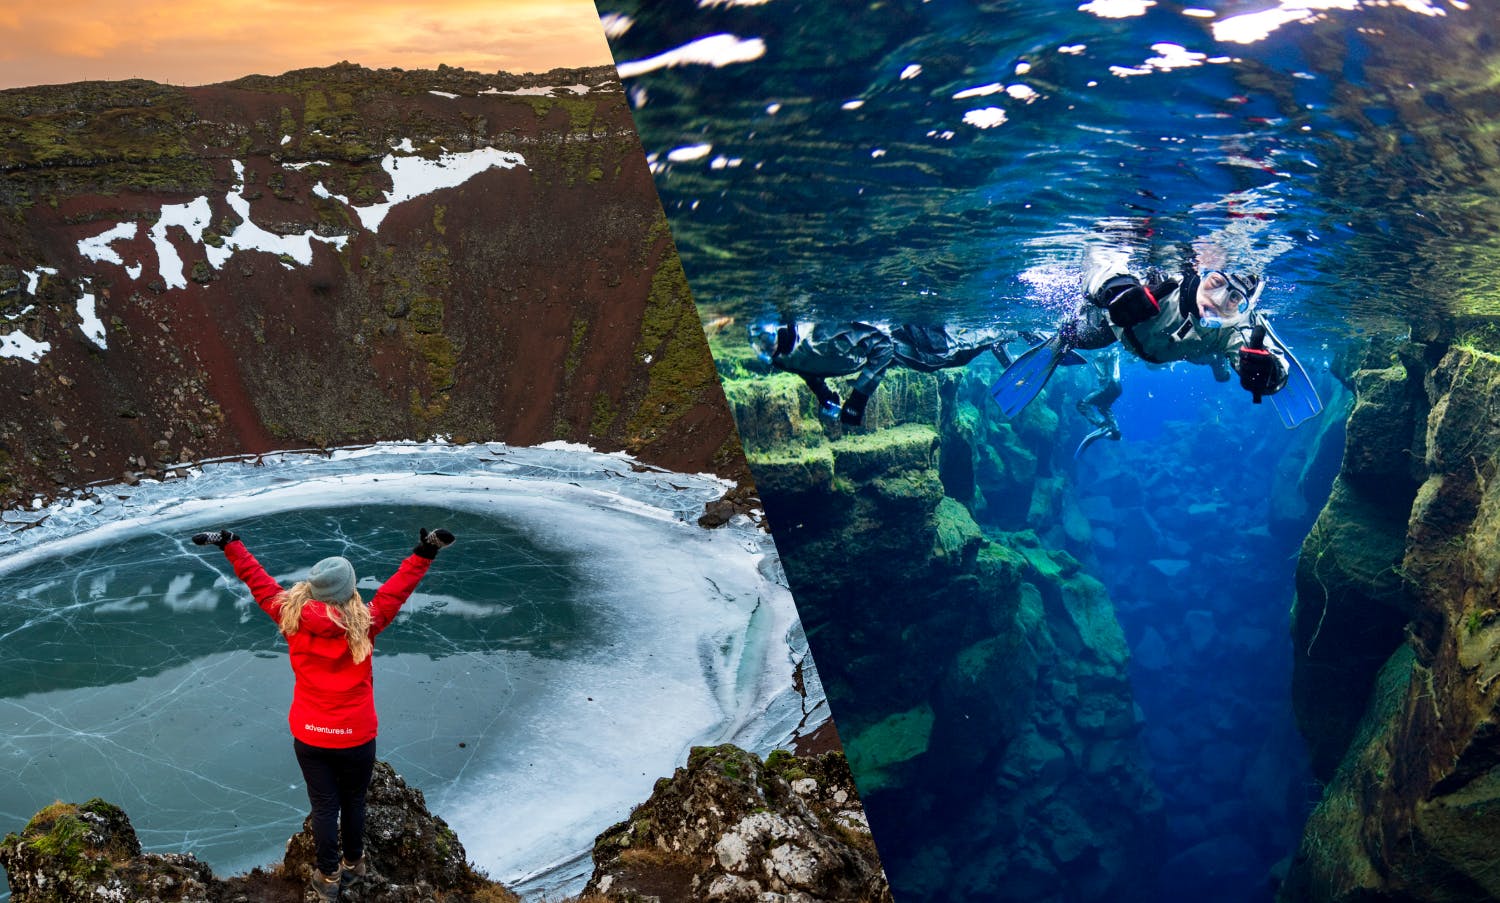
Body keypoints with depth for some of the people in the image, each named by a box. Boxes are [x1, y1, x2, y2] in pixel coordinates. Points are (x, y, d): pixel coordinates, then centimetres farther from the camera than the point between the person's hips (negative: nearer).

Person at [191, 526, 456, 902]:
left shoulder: (292, 618, -13)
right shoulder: (364, 624, -19)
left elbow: (260, 583, -4)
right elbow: (397, 589, -14)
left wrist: (230, 543, 5)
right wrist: (424, 554, -9)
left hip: (309, 737, 2)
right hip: (356, 737, -2)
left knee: (323, 806, 13)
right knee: (353, 802, 18)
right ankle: (353, 864, 37)